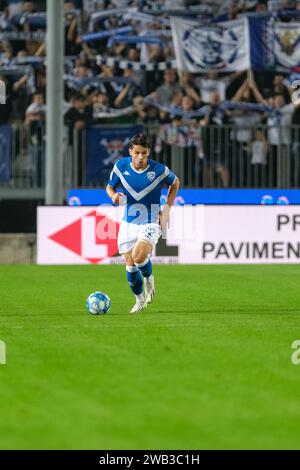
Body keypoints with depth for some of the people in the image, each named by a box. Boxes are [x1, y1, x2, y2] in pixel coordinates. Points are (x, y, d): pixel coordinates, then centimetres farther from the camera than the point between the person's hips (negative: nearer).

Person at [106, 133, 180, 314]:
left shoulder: (159, 170, -15)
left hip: (151, 223, -3)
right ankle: (140, 300, 28)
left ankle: (149, 278, 9)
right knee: (130, 265, 3)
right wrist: (113, 195, -16)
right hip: (128, 223, 3)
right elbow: (110, 186, 8)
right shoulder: (121, 166, -9)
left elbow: (175, 183, 6)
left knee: (138, 257, -26)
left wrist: (167, 208, -1)